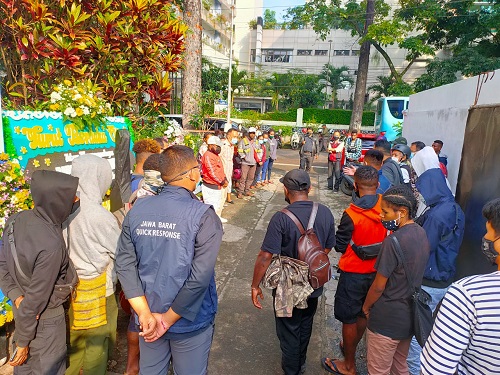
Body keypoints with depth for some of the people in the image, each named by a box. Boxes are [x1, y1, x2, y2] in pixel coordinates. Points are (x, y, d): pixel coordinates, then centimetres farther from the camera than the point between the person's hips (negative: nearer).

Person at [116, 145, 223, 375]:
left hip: (150, 317, 4)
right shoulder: (204, 216, -20)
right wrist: (169, 319, -13)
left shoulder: (137, 210, -7)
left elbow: (125, 264, -9)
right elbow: (200, 276, -24)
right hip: (190, 321, -4)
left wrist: (145, 314, -11)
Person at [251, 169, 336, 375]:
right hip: (315, 285, 5)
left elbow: (265, 256, -26)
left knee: (289, 331, 18)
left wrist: (255, 285, -13)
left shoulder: (281, 218, -27)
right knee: (305, 325, 28)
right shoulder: (325, 213, -11)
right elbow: (328, 248, 1)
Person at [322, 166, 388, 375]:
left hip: (354, 273, -6)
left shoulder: (351, 214, -27)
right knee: (363, 313, 24)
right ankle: (350, 347, 47)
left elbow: (339, 246, -14)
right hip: (376, 271, 6)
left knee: (348, 318, 11)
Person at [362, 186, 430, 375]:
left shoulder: (393, 241, -28)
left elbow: (378, 286, -20)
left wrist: (366, 306, -2)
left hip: (387, 319, -7)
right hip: (410, 316, 8)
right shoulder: (421, 234, -2)